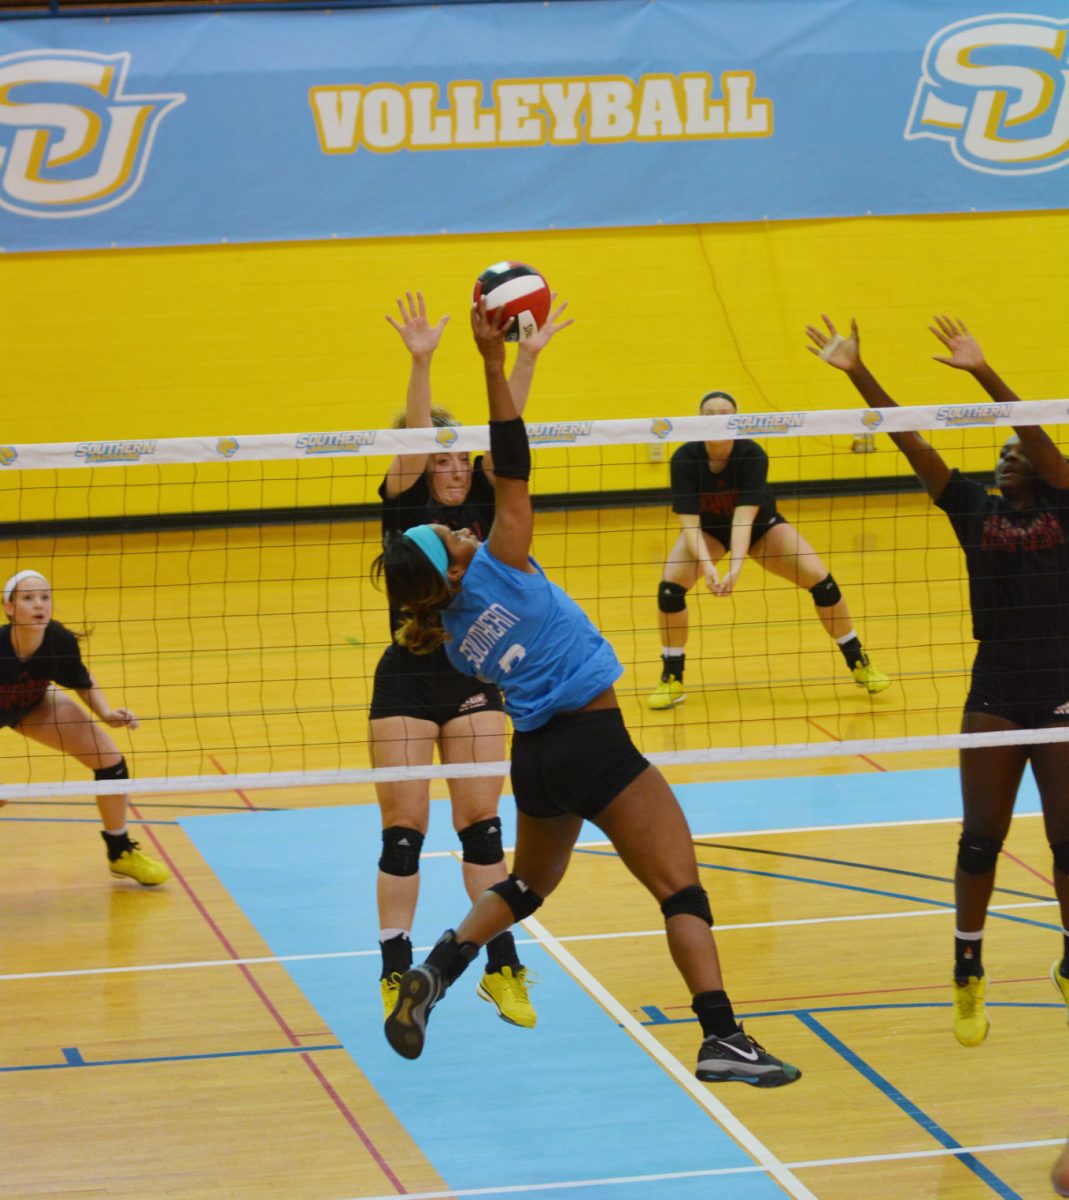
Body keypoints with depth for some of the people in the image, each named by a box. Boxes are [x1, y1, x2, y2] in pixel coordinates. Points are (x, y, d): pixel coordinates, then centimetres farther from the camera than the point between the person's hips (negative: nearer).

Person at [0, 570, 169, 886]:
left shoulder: (61, 642, -28)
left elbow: (83, 684, -6)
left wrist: (105, 712, -22)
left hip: (34, 705, 4)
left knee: (110, 761, -2)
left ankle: (120, 852, 21)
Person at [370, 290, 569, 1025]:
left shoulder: (482, 504, 4)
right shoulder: (405, 507, -4)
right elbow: (413, 442, -21)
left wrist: (528, 359, -21)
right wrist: (421, 363, -37)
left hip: (474, 680, 3)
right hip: (408, 681, -3)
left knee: (481, 821, 3)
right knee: (405, 828, -2)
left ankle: (502, 968, 7)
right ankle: (397, 976, 4)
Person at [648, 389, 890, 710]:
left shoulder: (752, 455, -32)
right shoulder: (685, 459, -30)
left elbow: (744, 517, -40)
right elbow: (689, 522, -33)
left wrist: (736, 568, -54)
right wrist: (707, 565, -50)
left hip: (760, 526, 0)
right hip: (707, 529, 0)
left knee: (821, 581, -14)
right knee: (670, 586, -23)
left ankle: (859, 664, 5)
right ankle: (671, 680, -7)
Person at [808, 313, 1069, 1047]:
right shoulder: (976, 511, 6)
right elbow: (911, 443, -1)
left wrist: (986, 375, -28)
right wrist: (858, 374, -10)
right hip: (996, 695, 2)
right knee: (982, 838, 2)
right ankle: (969, 979, 12)